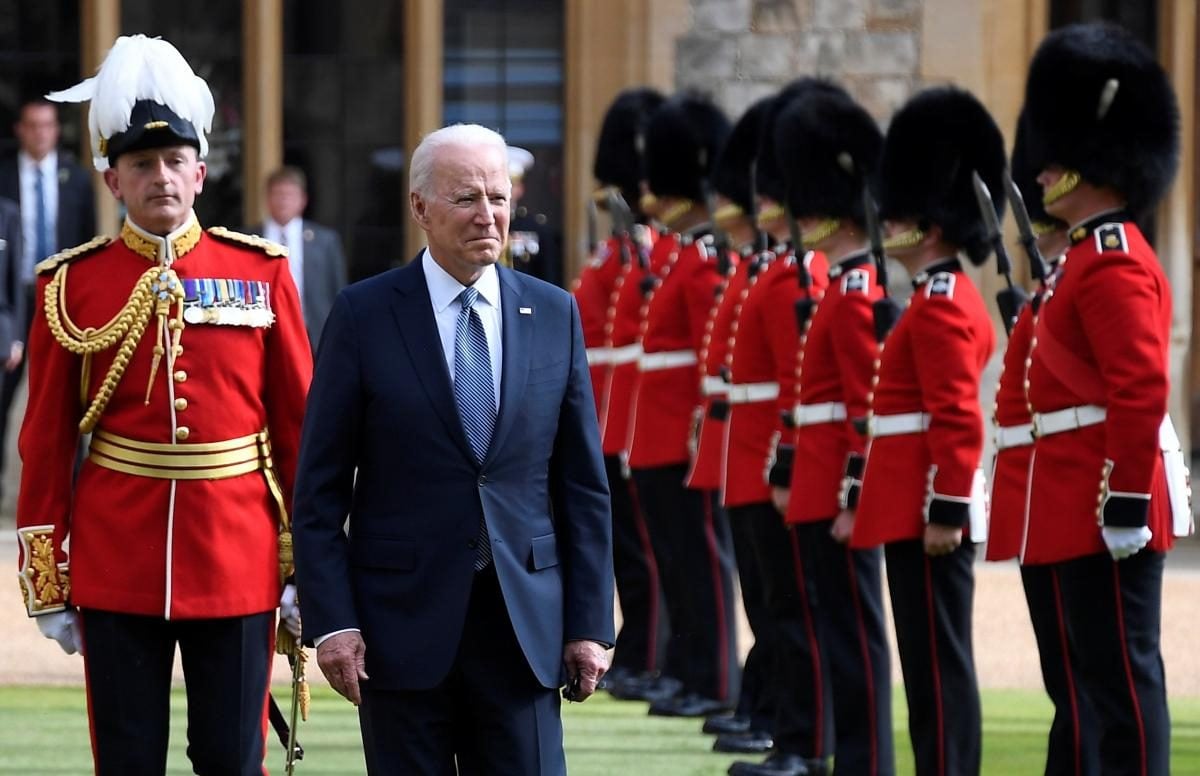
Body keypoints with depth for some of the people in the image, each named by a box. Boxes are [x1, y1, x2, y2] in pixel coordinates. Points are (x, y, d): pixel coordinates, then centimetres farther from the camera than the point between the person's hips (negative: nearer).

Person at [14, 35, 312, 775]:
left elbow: (299, 427, 5)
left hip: (238, 563, 0)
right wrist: (48, 583, 2)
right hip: (116, 567, 0)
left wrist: (308, 566, 2)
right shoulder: (70, 285, 2)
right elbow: (46, 442, 4)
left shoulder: (262, 273, 3)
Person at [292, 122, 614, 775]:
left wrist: (590, 623, 3)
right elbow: (319, 488, -2)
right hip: (403, 620, -2)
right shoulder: (363, 315, -2)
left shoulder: (554, 315, 6)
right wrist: (331, 621, -9)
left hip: (524, 621, 2)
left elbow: (584, 487, 8)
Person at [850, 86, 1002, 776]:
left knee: (937, 661, -7)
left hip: (926, 509, -10)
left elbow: (956, 418, -20)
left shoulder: (939, 305, -15)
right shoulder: (954, 297, 16)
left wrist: (946, 509, -21)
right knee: (940, 658, 12)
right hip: (928, 505, 10)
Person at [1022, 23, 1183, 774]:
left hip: (1107, 505, -11)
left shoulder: (1112, 260, -15)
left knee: (1121, 671, -8)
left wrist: (1125, 506, -23)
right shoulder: (1100, 253, 18)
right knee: (1114, 669, 12)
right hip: (1087, 500, 11)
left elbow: (1141, 391, -22)